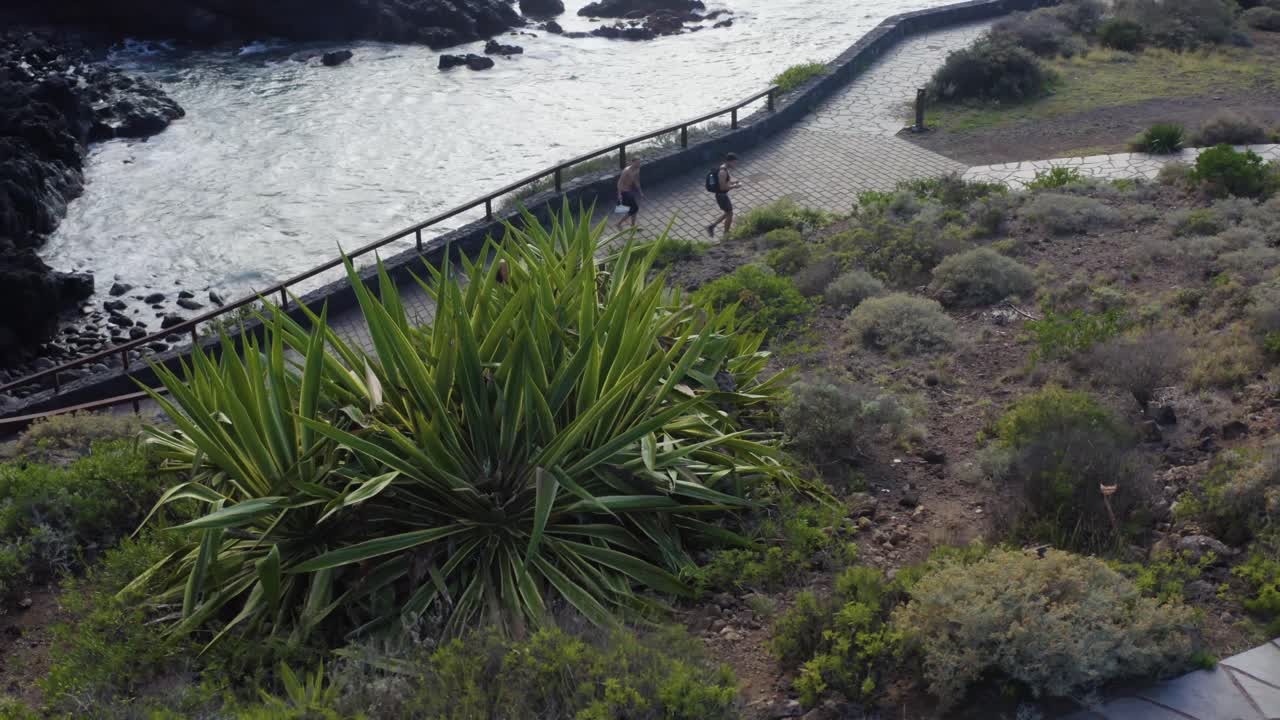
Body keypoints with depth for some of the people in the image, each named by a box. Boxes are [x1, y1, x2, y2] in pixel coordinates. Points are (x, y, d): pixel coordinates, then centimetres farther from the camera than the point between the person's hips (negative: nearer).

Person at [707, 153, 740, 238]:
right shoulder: (723, 172, -27)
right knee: (730, 213, 6)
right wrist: (735, 186, -19)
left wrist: (734, 181, 0)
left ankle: (711, 226, 26)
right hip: (721, 195, -10)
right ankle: (726, 234, 21)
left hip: (723, 194, 10)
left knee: (728, 213, 21)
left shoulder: (727, 168, 4)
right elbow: (723, 187, -27)